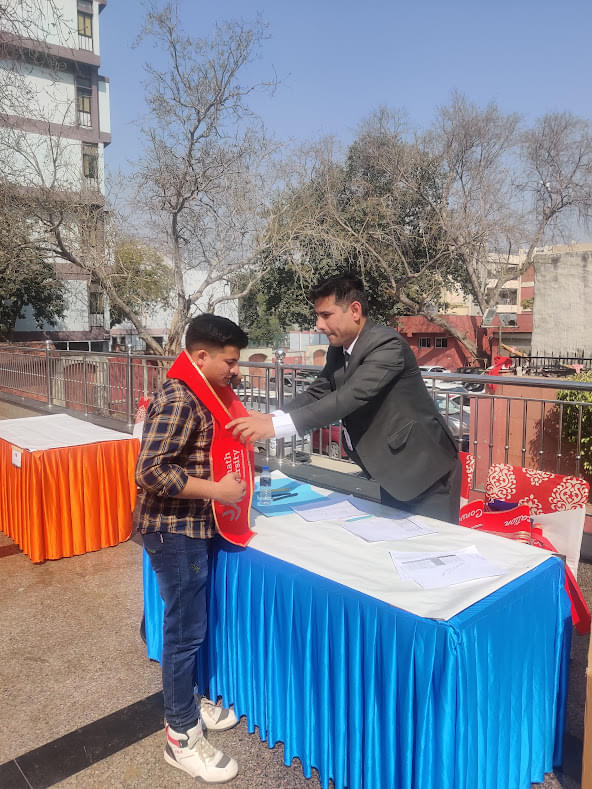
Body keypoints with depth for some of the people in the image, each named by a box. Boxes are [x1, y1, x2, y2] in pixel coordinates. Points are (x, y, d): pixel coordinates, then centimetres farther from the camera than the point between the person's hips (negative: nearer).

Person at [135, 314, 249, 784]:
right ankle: (182, 737, 22)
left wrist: (235, 473, 9)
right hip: (175, 530, -9)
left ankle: (187, 703, 40)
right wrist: (216, 490, -24)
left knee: (191, 623, 21)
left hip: (191, 526, 9)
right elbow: (151, 471, -28)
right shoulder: (178, 399, -22)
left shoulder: (199, 394, 8)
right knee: (186, 630, 4)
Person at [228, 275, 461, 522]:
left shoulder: (387, 343, -23)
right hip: (392, 472, 8)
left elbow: (351, 397, -35)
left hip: (425, 471, -8)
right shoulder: (337, 350, 3)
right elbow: (316, 393, 4)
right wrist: (271, 418, -15)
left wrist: (277, 425, -39)